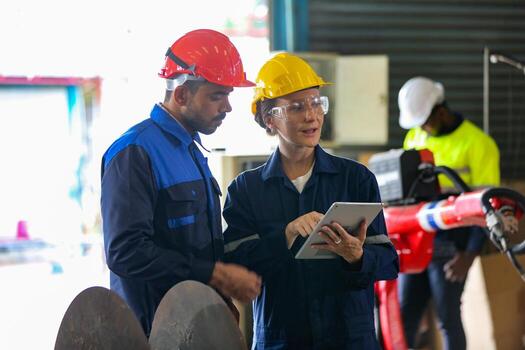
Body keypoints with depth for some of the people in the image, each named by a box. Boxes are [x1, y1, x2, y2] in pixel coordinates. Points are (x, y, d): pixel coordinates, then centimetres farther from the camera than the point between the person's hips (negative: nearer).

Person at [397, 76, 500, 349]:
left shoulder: (477, 143, -9)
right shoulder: (415, 137, 11)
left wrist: (470, 255, -18)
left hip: (450, 244, -6)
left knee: (448, 319, -1)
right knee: (404, 316, 6)